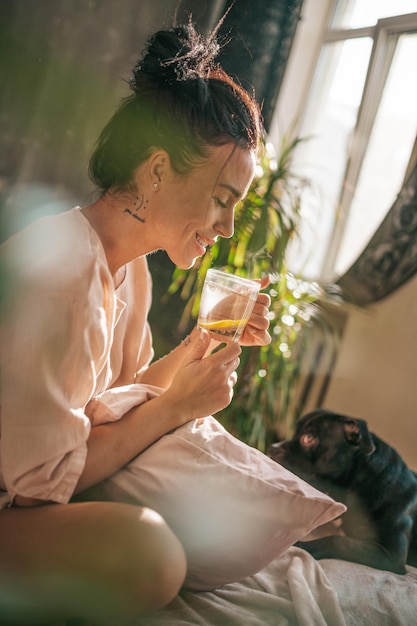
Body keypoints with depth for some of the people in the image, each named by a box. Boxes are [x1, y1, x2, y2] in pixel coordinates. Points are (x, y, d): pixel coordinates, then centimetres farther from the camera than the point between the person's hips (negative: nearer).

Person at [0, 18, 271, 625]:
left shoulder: (132, 271, 1)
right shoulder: (53, 268, -28)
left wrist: (202, 345, -5)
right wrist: (177, 404, -17)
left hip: (66, 476, 9)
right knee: (148, 552, -30)